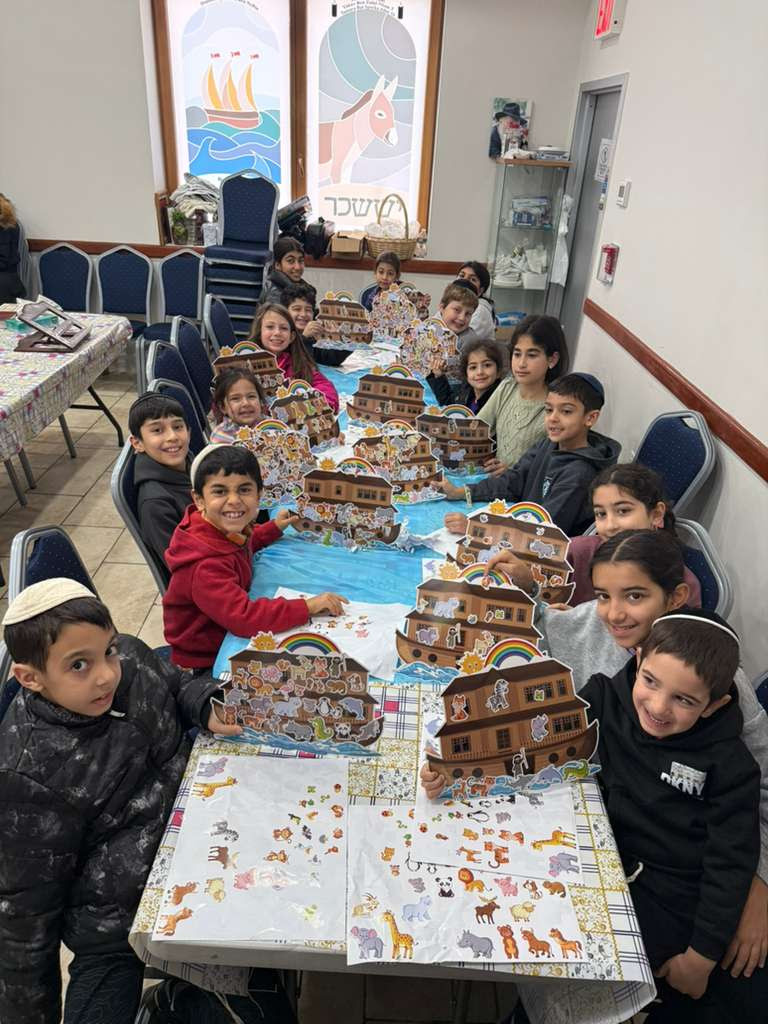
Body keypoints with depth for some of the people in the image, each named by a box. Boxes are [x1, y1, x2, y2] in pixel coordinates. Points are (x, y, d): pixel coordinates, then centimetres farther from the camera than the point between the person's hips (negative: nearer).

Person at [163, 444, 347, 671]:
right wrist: (307, 606, -39)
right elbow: (243, 617, -42)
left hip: (231, 636, 8)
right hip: (205, 661, -8)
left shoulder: (226, 527, -8)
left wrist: (275, 527, 13)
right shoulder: (204, 565, -34)